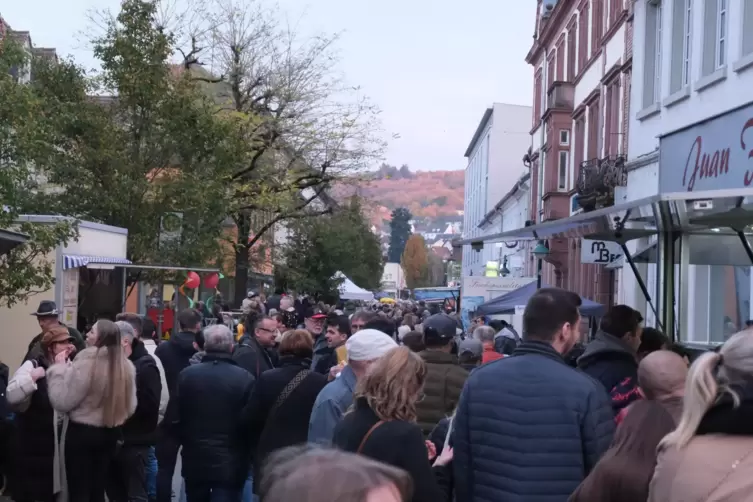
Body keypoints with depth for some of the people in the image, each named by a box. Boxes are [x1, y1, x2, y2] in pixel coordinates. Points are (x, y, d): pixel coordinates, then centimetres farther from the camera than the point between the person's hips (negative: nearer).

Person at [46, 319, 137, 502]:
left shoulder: (86, 363, -20)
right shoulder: (126, 366, -2)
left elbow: (62, 401, -15)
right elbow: (130, 407, 8)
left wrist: (59, 367, -7)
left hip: (82, 433, -6)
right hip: (110, 434, 6)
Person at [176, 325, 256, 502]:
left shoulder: (186, 375, -4)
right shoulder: (245, 378, -11)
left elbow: (177, 417, 1)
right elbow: (251, 422, -8)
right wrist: (247, 457, 8)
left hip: (195, 460, 3)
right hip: (231, 463, -3)